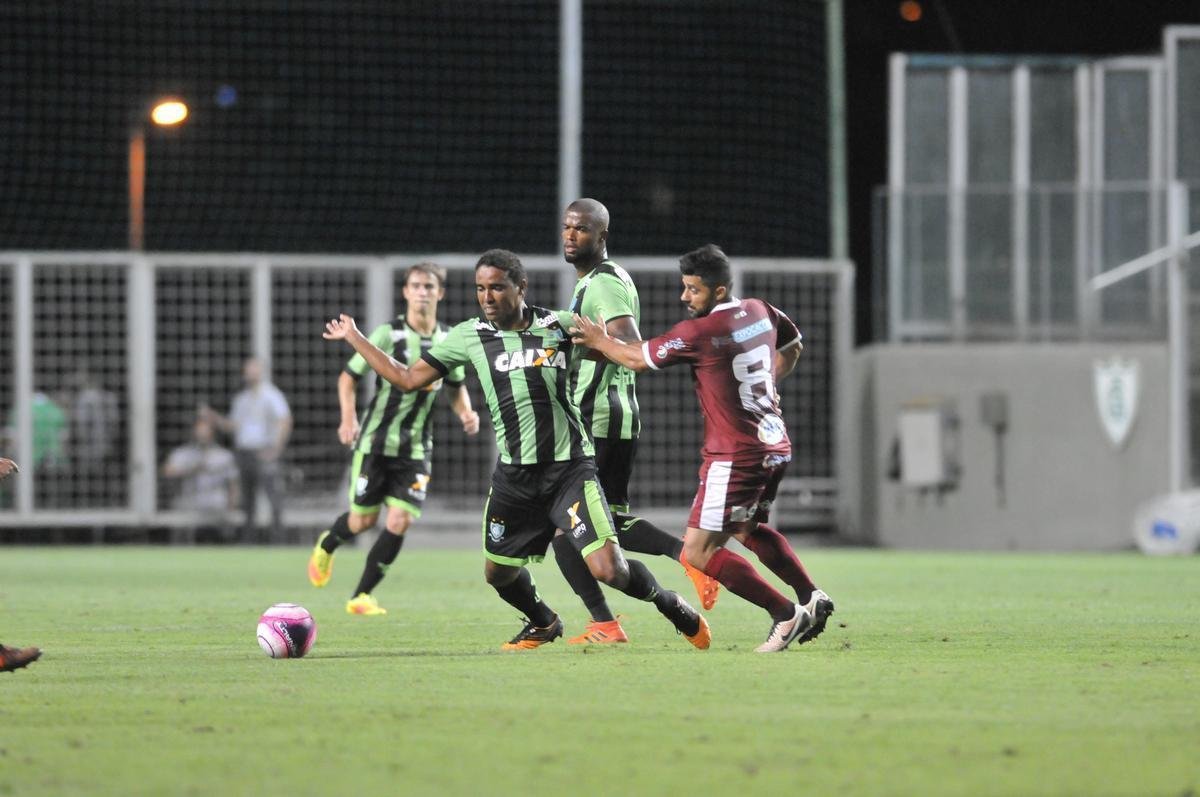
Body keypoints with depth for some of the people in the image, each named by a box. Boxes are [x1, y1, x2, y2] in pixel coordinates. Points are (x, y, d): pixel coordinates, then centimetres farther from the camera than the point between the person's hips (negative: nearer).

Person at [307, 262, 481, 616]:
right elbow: (349, 376, -4)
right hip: (376, 441, -3)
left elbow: (456, 386, 21)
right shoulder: (388, 334, -9)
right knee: (364, 519, 4)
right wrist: (348, 418, -18)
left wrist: (465, 413, 0)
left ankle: (362, 596, 1)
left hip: (416, 447, 3)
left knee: (400, 521, -10)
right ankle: (327, 544, 40)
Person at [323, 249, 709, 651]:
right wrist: (354, 338, 13)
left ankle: (669, 604, 13)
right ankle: (543, 624, 45)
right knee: (499, 573, 14)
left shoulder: (560, 326, -2)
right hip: (514, 477, 4)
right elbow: (409, 378, 12)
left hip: (569, 469, -4)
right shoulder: (469, 336, 4)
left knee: (609, 569, -16)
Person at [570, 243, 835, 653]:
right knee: (749, 529, 29)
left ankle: (786, 615, -10)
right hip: (775, 446, 9)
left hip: (736, 456, -9)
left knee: (699, 552, -7)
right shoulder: (760, 312, 7)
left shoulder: (699, 332, -17)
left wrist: (599, 341, 9)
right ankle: (811, 597, 19)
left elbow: (638, 358, -7)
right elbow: (793, 345, 28)